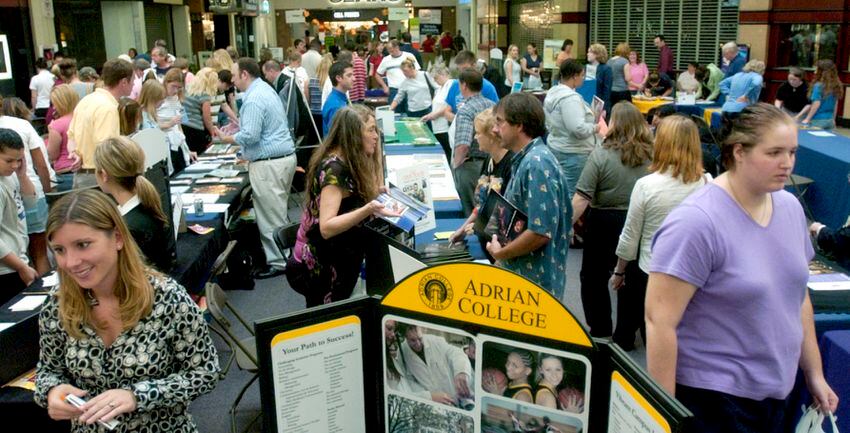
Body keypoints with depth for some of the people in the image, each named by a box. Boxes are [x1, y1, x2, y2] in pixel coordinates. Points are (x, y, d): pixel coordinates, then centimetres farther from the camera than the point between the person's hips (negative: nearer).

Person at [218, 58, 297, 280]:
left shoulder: (253, 99, -18)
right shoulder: (265, 89, 16)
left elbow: (250, 136, -21)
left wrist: (227, 139, -6)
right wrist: (238, 125, 17)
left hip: (269, 164, -10)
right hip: (283, 157, 10)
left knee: (270, 216, -1)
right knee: (278, 213, 18)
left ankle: (278, 262, 7)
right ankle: (285, 253, 26)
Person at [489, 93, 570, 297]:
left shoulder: (537, 164, -21)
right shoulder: (524, 160, 11)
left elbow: (541, 232, -26)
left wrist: (500, 253, -14)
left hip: (536, 282, -10)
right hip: (521, 276, 10)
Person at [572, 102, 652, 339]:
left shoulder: (601, 155, -16)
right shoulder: (652, 156, -4)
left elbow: (582, 198, -19)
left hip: (604, 224, -4)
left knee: (593, 277, 13)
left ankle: (600, 332, 18)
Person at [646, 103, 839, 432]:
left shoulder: (790, 208, 1)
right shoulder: (697, 222, -22)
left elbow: (797, 295, 13)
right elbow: (659, 321, -23)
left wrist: (814, 373, 15)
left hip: (774, 392, 7)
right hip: (709, 396, -7)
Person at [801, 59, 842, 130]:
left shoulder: (818, 86, -15)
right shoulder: (835, 86, 6)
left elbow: (816, 104, -18)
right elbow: (836, 105, 12)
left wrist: (807, 119, -11)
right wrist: (833, 119, 22)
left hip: (818, 121, -7)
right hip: (830, 121, 7)